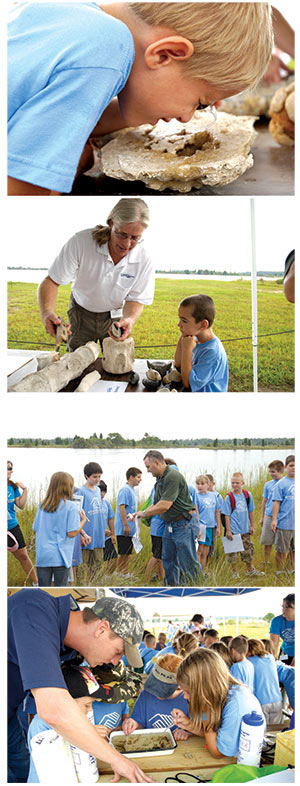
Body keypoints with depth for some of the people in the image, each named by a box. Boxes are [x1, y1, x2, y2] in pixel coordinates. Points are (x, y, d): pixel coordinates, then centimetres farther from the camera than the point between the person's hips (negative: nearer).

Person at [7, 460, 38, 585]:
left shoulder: (13, 487, 4)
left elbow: (21, 506, 5)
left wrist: (24, 489, -2)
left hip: (12, 527, 4)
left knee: (23, 556, 12)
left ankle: (36, 583, 24)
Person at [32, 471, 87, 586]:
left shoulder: (42, 505, 6)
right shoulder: (70, 506, -8)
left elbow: (35, 529, 10)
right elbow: (72, 533, -11)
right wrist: (83, 520, 3)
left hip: (42, 555, 4)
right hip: (60, 557, -4)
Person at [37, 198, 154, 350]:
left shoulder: (143, 260, -25)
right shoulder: (80, 242, -31)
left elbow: (136, 300, -16)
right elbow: (52, 281, -29)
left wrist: (129, 319, -41)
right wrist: (47, 313, -50)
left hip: (115, 316, 1)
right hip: (82, 313, -1)